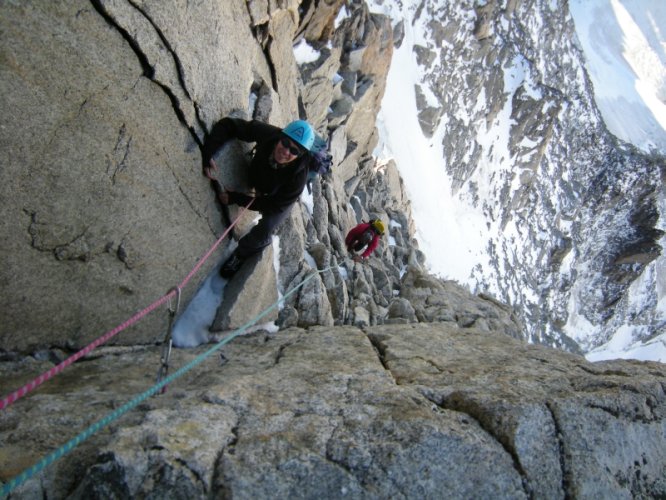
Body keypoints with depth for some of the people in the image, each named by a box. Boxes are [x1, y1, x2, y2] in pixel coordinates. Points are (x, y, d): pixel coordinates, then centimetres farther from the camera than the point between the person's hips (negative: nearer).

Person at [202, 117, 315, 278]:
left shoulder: (297, 176, -42)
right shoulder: (267, 134, -37)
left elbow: (274, 205, -28)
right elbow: (228, 125, -29)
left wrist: (234, 198, -31)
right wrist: (208, 153, -43)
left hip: (281, 198, -3)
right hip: (256, 181, 4)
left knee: (265, 231, -14)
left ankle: (241, 255, 13)